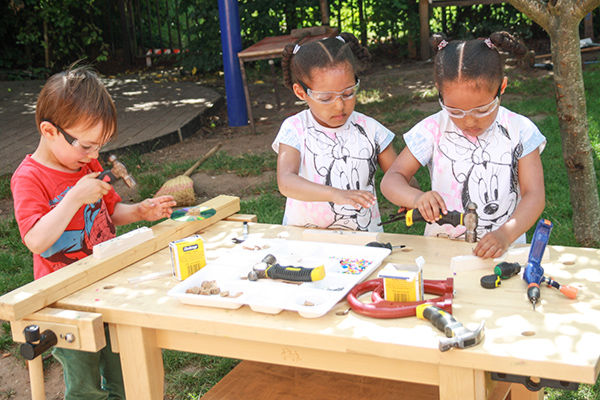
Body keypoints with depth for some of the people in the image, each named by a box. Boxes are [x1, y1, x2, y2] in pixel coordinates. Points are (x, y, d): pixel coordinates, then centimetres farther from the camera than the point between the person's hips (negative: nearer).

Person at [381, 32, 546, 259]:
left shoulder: (519, 132, -2)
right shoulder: (434, 130, -1)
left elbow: (534, 195, -6)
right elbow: (391, 179, 0)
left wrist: (506, 234, -25)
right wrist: (417, 198, -23)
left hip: (503, 250, 1)